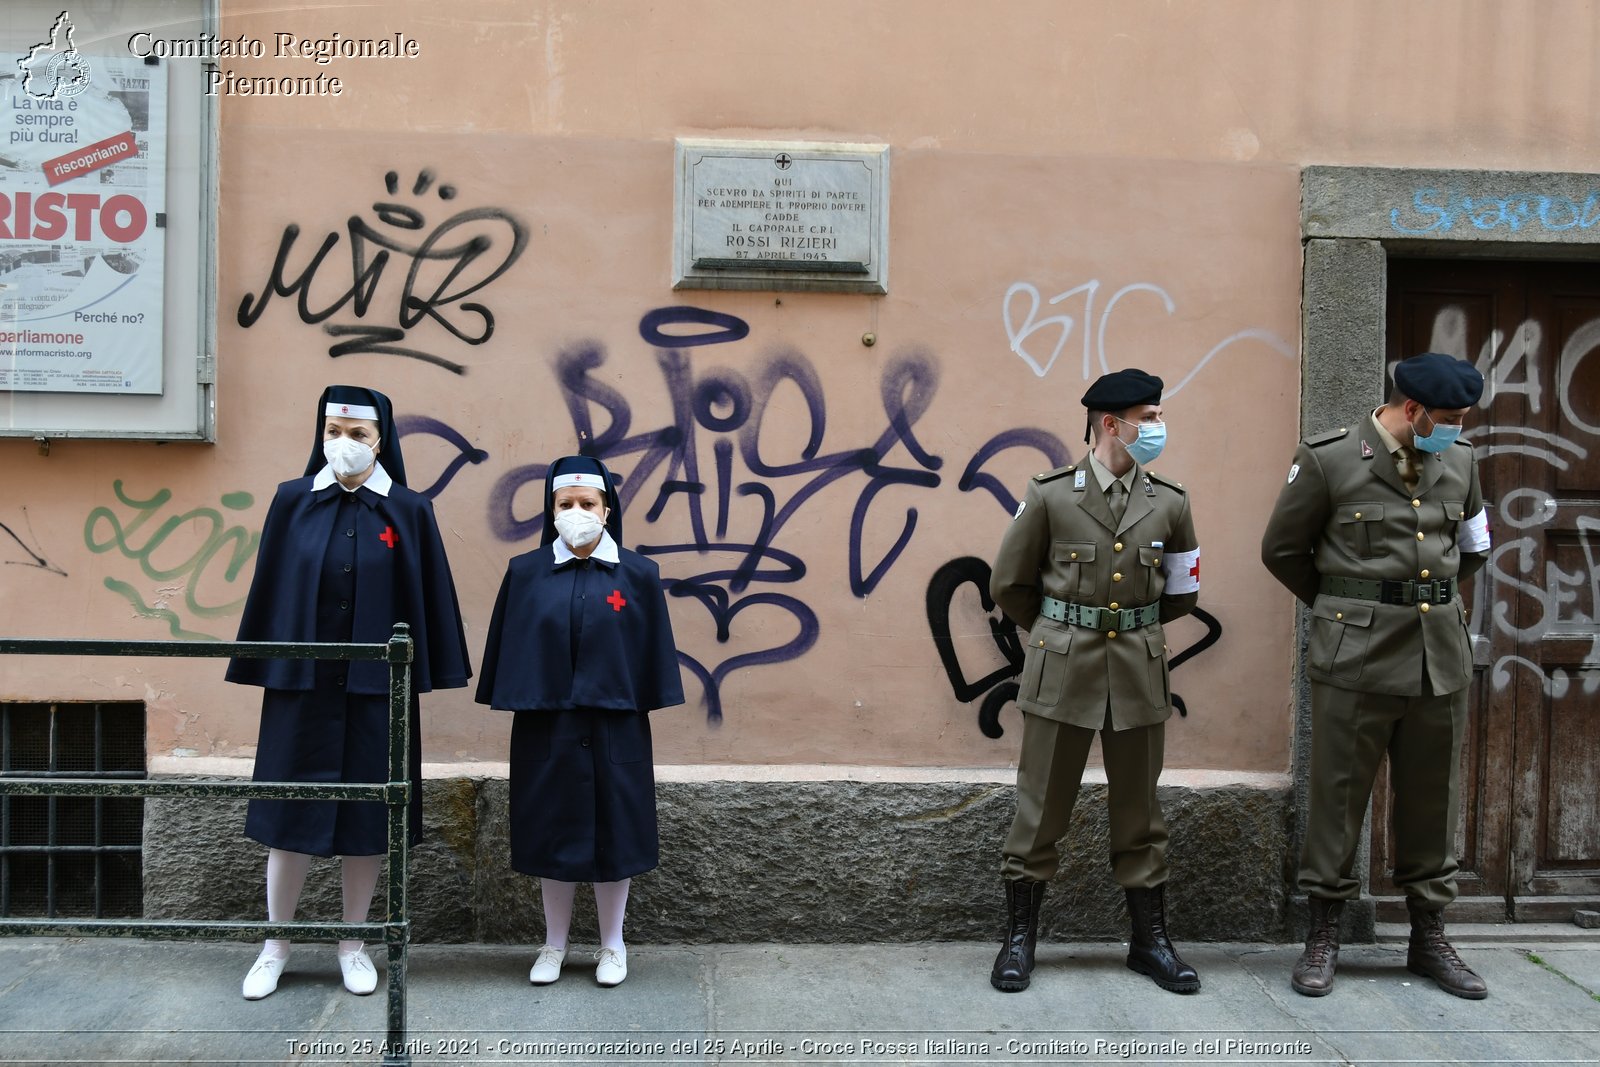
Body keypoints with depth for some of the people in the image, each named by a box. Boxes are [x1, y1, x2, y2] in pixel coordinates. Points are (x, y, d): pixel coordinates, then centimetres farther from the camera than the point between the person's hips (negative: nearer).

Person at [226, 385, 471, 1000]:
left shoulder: (409, 511, -1)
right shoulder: (293, 503, 2)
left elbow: (425, 601, 1)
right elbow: (269, 589, 5)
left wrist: (422, 687, -1)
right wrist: (261, 673, 3)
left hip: (377, 689, 0)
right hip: (301, 684, 1)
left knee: (367, 815, 7)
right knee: (291, 814, 7)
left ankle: (353, 944, 23)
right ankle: (276, 946, 23)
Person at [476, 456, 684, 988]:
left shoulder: (638, 574, -2)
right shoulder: (525, 573, 1)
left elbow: (653, 652, 1)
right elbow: (508, 648, 4)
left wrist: (643, 705, -2)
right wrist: (513, 701, 0)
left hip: (613, 728, -1)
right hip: (546, 727, 1)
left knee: (613, 832, 7)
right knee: (552, 834, 9)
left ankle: (613, 944, 23)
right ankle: (554, 944, 25)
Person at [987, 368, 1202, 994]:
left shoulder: (1170, 505, 4)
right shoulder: (1050, 496, -4)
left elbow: (1183, 594, 16)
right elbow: (1009, 584, 4)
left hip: (1139, 676, 3)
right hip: (1061, 672, -2)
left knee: (1138, 812, 11)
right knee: (1041, 809, 4)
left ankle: (1150, 940, 24)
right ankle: (1020, 937, 17)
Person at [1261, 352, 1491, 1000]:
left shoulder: (1460, 463, 7)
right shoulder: (1327, 459, -8)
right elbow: (1281, 549, 1)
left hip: (1442, 658, 5)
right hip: (1357, 659, -4)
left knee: (1433, 802, 12)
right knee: (1338, 799, 2)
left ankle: (1429, 938, 26)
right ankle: (1323, 938, 15)